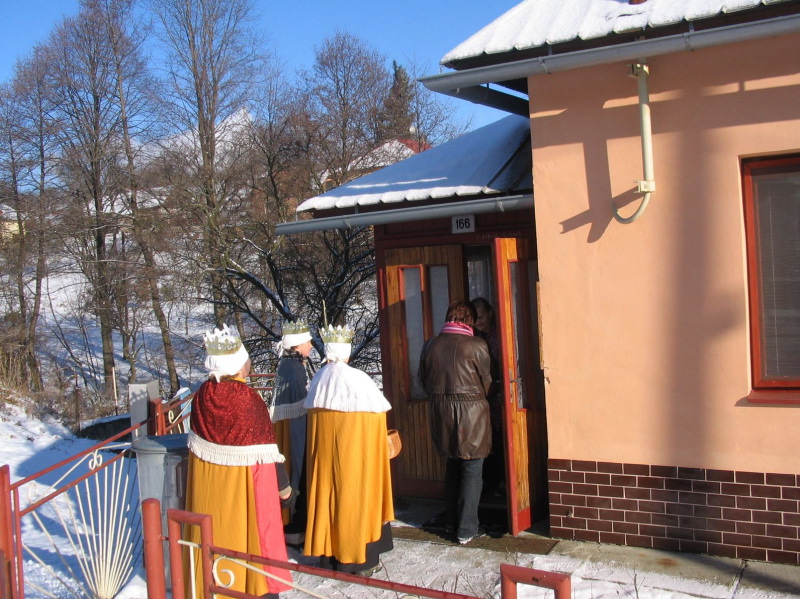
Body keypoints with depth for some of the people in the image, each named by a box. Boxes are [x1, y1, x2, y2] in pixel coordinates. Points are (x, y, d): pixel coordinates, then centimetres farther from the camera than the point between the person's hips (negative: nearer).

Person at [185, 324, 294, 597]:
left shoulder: (202, 395, -8)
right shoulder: (249, 400, -21)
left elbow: (198, 442, 4)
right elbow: (267, 451, -15)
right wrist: (284, 486, -2)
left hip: (206, 484, 5)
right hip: (246, 482, -5)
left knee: (215, 534, 17)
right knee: (251, 535, 8)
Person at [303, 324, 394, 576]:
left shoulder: (318, 380, -1)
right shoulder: (358, 379, -14)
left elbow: (312, 411, 8)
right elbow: (378, 411, -9)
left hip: (323, 448, 5)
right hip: (355, 448, -4)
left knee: (327, 494, 13)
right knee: (355, 496, 5)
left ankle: (329, 555, 23)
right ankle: (361, 559, 12)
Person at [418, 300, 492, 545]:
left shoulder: (430, 345, 0)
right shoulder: (476, 345, -12)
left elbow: (424, 380, 8)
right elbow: (486, 382, -1)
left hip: (440, 414, 5)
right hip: (471, 414, -5)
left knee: (452, 467, 20)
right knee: (472, 471, 5)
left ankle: (451, 522, 29)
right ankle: (467, 530, 8)